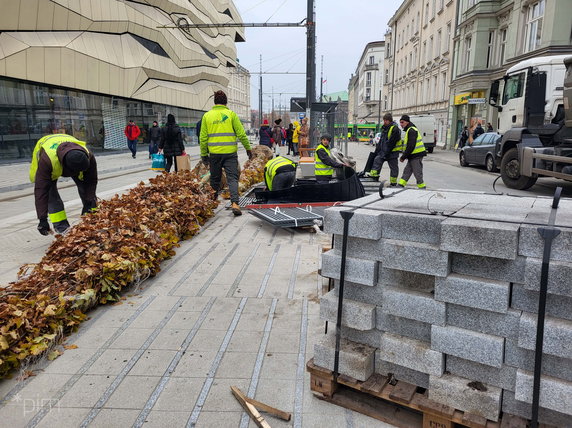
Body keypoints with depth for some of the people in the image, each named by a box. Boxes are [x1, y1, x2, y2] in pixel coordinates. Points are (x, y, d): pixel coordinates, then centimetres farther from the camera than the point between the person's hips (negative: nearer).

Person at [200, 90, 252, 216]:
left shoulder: (207, 116, 6)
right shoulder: (231, 114, -1)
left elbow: (203, 137, 5)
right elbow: (241, 134, -3)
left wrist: (204, 154, 13)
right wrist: (248, 148, 7)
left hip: (214, 153, 2)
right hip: (230, 153, -2)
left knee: (214, 180, 15)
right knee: (232, 178, -1)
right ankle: (235, 203, -15)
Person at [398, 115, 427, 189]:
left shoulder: (411, 131, -15)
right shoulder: (409, 130, 18)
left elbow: (411, 146, -22)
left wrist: (403, 156, -18)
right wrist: (404, 156, 15)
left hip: (416, 156, -10)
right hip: (413, 156, 10)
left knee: (417, 173, -4)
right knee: (407, 171, 11)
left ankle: (422, 188, 4)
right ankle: (400, 185, 15)